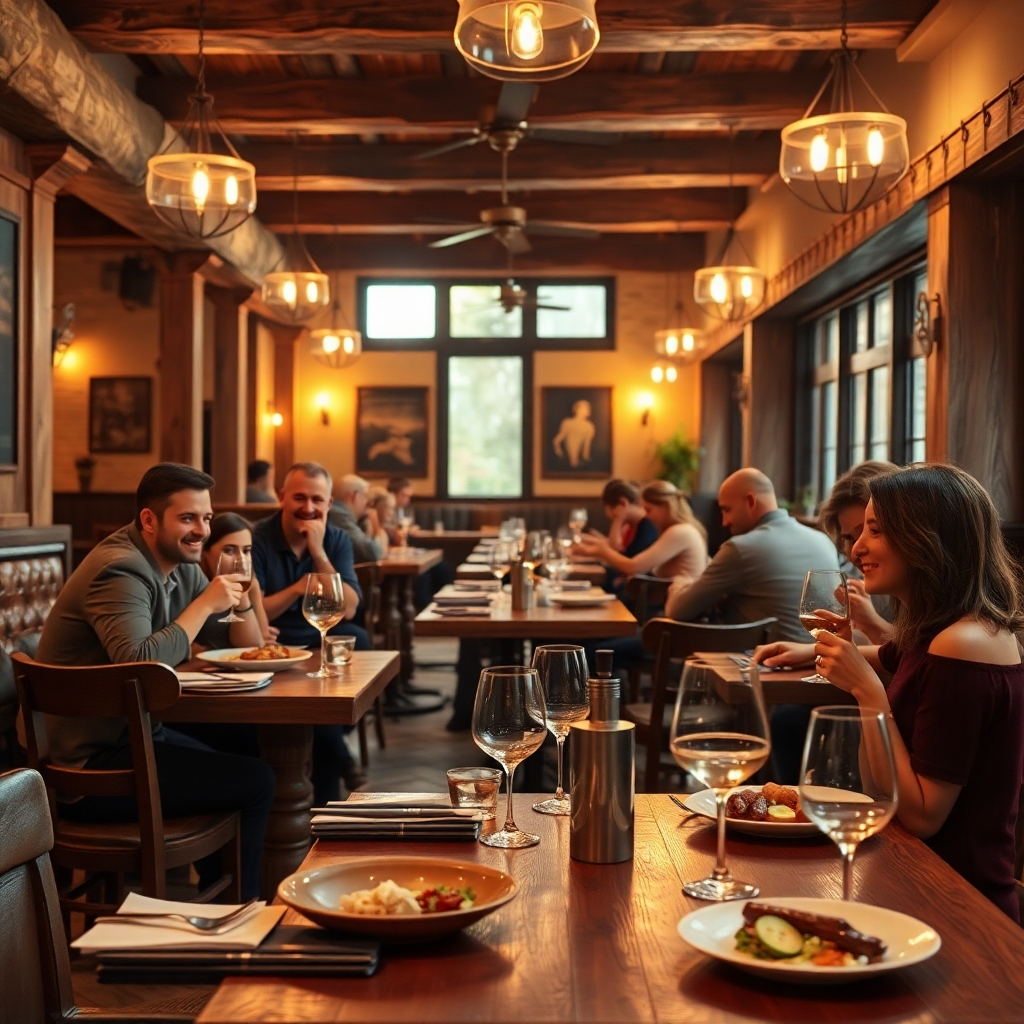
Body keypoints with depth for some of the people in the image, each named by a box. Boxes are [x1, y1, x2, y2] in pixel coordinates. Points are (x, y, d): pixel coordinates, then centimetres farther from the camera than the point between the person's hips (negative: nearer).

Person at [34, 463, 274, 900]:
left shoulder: (181, 566, 8)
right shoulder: (121, 569, -20)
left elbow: (247, 647, 13)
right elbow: (140, 664, -37)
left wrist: (241, 598, -8)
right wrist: (205, 603, -25)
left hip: (134, 734, 10)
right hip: (92, 767, -10)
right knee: (255, 780, -10)